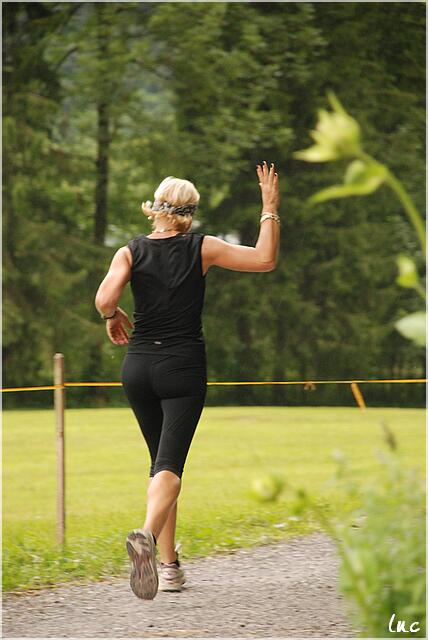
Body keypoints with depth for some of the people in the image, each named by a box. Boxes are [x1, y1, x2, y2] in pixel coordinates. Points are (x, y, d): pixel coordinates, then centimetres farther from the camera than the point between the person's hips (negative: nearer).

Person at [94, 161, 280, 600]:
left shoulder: (131, 252, 0)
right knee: (170, 465, -11)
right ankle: (147, 535, -41)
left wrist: (114, 317, 6)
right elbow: (265, 259, -4)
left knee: (161, 462, 17)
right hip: (183, 366, -3)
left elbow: (104, 299, -15)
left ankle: (169, 566, 17)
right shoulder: (202, 248, -3)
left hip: (138, 366, 3)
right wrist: (270, 208, 5)